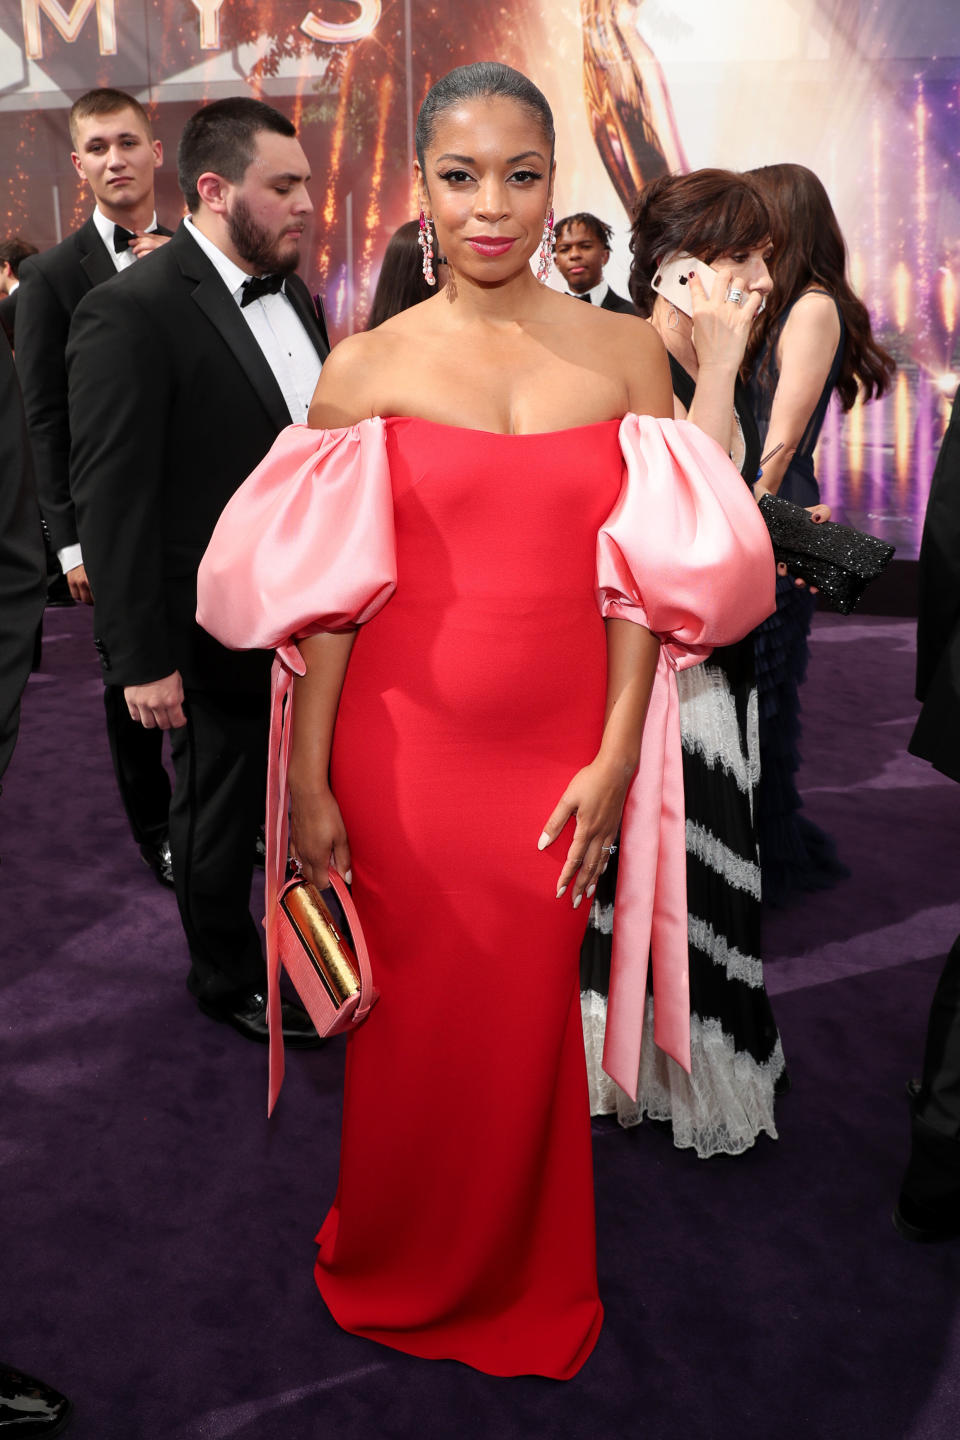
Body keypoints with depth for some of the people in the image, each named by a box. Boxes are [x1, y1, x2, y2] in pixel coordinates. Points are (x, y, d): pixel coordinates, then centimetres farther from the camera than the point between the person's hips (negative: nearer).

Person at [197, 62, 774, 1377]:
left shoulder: (627, 353, 3)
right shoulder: (367, 366, -1)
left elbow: (647, 579, 1)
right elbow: (329, 592, -2)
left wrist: (616, 756, -5)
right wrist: (307, 784, -4)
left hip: (561, 749, 1)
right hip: (403, 747, 0)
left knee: (530, 1024, 12)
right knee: (418, 1016, 12)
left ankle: (524, 1291, 41)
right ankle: (398, 1278, 41)